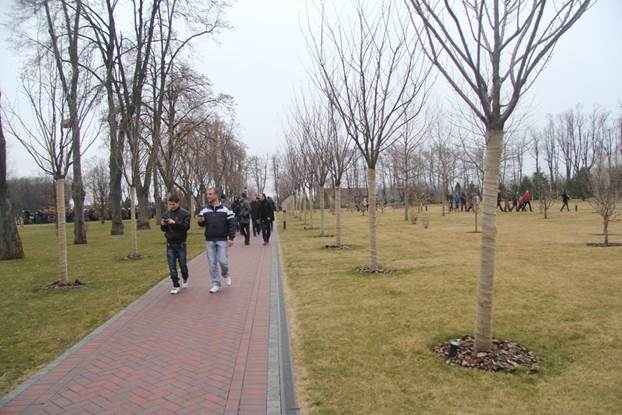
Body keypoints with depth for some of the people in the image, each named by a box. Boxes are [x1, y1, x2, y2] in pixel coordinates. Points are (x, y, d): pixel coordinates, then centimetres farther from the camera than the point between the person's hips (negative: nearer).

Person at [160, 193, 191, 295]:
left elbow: (187, 226, -17)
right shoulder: (166, 214, 6)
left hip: (181, 243, -3)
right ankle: (176, 286, 11)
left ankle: (185, 279, 35)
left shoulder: (185, 213, -6)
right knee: (172, 266, 3)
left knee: (183, 264, 7)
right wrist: (162, 225, -11)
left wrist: (174, 223, -28)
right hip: (170, 244, 3)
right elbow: (164, 229, 12)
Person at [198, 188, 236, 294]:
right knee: (212, 263, 5)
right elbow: (202, 224, 12)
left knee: (223, 261, -6)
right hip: (209, 240, 3)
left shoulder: (225, 209, -4)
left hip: (222, 240, -3)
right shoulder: (205, 210, 5)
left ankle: (225, 274, 26)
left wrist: (231, 238, -10)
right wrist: (201, 221, -12)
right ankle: (216, 284, 16)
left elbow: (231, 224, -4)